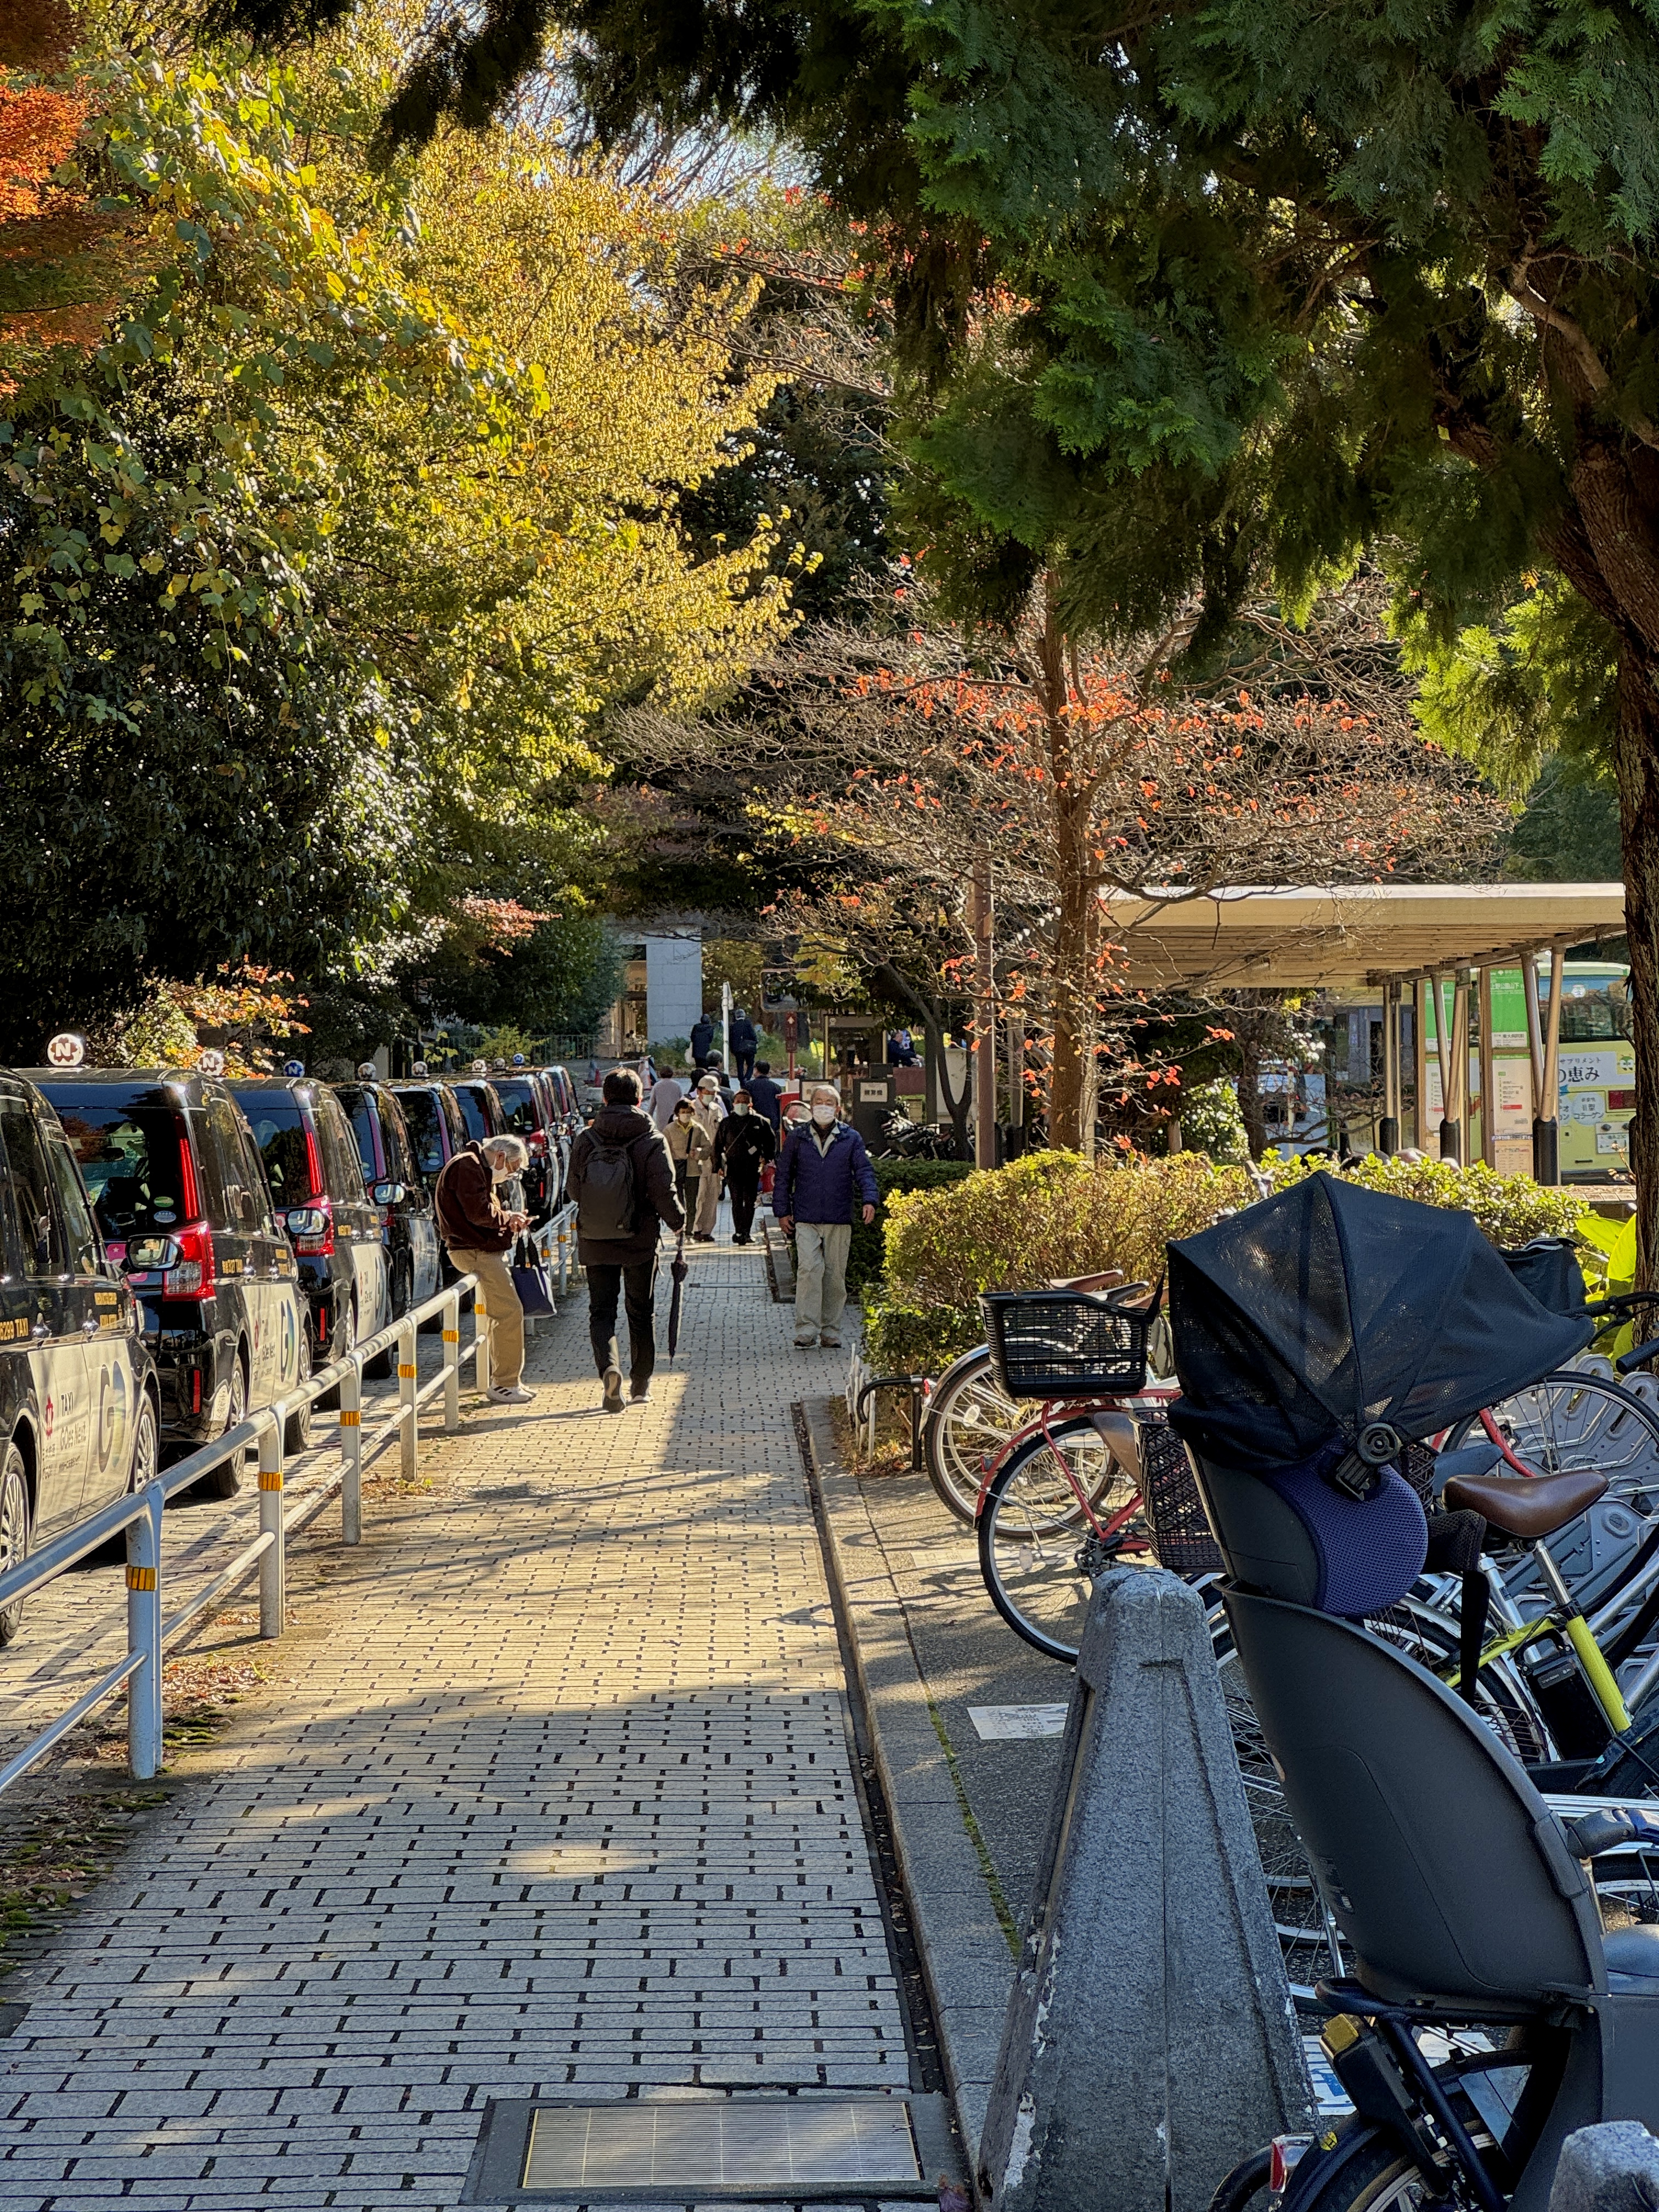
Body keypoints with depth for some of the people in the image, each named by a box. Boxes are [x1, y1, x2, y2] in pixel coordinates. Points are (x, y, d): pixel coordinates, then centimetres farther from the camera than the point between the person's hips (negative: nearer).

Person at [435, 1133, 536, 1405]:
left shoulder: (480, 1169, 23)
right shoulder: (468, 1166, -12)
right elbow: (478, 1211, -21)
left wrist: (508, 1222, 8)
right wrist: (507, 1217, -6)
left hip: (485, 1251, 11)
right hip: (474, 1252, -11)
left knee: (502, 1315, 15)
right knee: (510, 1313, -13)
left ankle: (502, 1381, 22)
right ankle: (505, 1384, -9)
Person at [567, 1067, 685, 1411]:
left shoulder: (586, 1139, -5)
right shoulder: (652, 1140, -11)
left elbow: (573, 1188, 2)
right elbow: (664, 1191, -14)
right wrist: (677, 1219, 5)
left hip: (594, 1241, 1)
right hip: (640, 1241, -1)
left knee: (601, 1310, 7)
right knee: (642, 1312, 14)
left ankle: (609, 1366, -19)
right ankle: (641, 1384, 23)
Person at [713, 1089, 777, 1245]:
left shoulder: (760, 1122, 7)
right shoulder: (726, 1123, 10)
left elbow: (771, 1142, 16)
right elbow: (718, 1146, 13)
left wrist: (766, 1157, 4)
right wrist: (718, 1166, 7)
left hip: (753, 1168, 0)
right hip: (732, 1167, 0)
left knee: (750, 1201, 0)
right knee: (737, 1200, -5)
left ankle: (745, 1232, 6)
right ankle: (739, 1231, -4)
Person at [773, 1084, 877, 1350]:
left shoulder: (851, 1138, 8)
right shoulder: (797, 1138, 9)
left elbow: (864, 1171, 3)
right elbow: (784, 1176, 13)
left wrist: (869, 1199, -14)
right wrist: (782, 1211, 7)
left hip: (839, 1220, 1)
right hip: (806, 1219, -1)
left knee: (835, 1274, 5)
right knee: (809, 1268, -15)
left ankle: (831, 1330, 13)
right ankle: (806, 1328, -16)